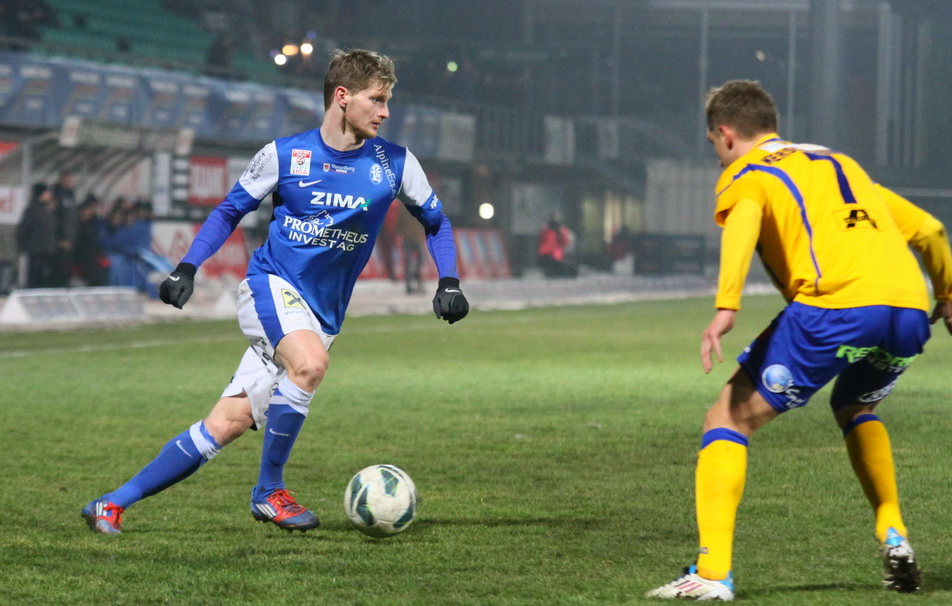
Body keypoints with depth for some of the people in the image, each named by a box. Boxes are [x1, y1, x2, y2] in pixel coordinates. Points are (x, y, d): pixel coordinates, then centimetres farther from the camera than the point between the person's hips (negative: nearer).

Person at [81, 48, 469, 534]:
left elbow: (435, 221, 17)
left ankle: (113, 504, 5)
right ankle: (269, 492, -17)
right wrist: (187, 268, 0)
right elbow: (229, 211, 11)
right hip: (270, 286, -3)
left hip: (322, 315, 3)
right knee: (310, 362, -35)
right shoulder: (283, 155, -2)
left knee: (226, 425, -5)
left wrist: (448, 284, 4)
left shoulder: (395, 164, 2)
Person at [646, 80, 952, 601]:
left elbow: (743, 223, -11)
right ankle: (893, 537, 22)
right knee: (855, 409, 36)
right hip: (910, 311, 6)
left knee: (728, 421, 4)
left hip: (835, 308, -6)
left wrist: (725, 308, -23)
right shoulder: (839, 163, 33)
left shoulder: (745, 173, 14)